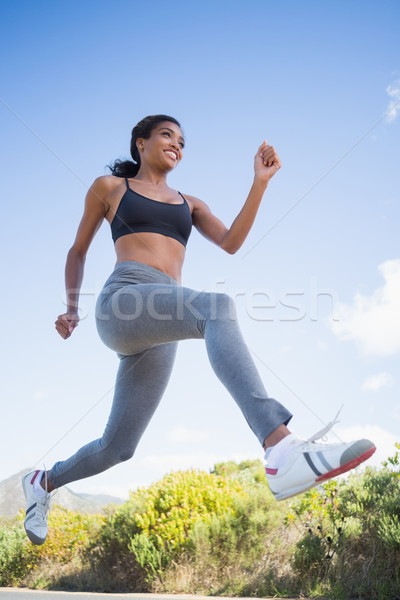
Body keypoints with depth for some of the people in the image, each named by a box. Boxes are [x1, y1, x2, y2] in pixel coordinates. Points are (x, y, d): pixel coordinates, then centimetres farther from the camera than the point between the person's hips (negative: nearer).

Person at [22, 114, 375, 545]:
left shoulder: (188, 203, 28)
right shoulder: (109, 187, 19)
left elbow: (230, 243, 11)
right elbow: (78, 250, 24)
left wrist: (260, 182, 3)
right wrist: (72, 309, 16)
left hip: (156, 339, 6)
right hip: (123, 300, -5)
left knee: (117, 448, 6)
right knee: (217, 307, -36)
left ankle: (44, 482, 36)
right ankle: (282, 452, -53)